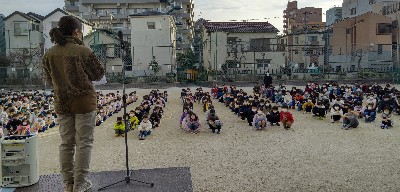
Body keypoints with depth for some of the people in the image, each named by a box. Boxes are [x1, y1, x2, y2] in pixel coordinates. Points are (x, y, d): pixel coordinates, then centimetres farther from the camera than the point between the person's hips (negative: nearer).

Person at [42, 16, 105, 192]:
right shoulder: (83, 51, -14)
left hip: (61, 102, 5)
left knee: (66, 143, 14)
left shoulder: (49, 54, 2)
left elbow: (49, 80, 13)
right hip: (84, 101, -5)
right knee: (83, 143, 5)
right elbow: (99, 74, -3)